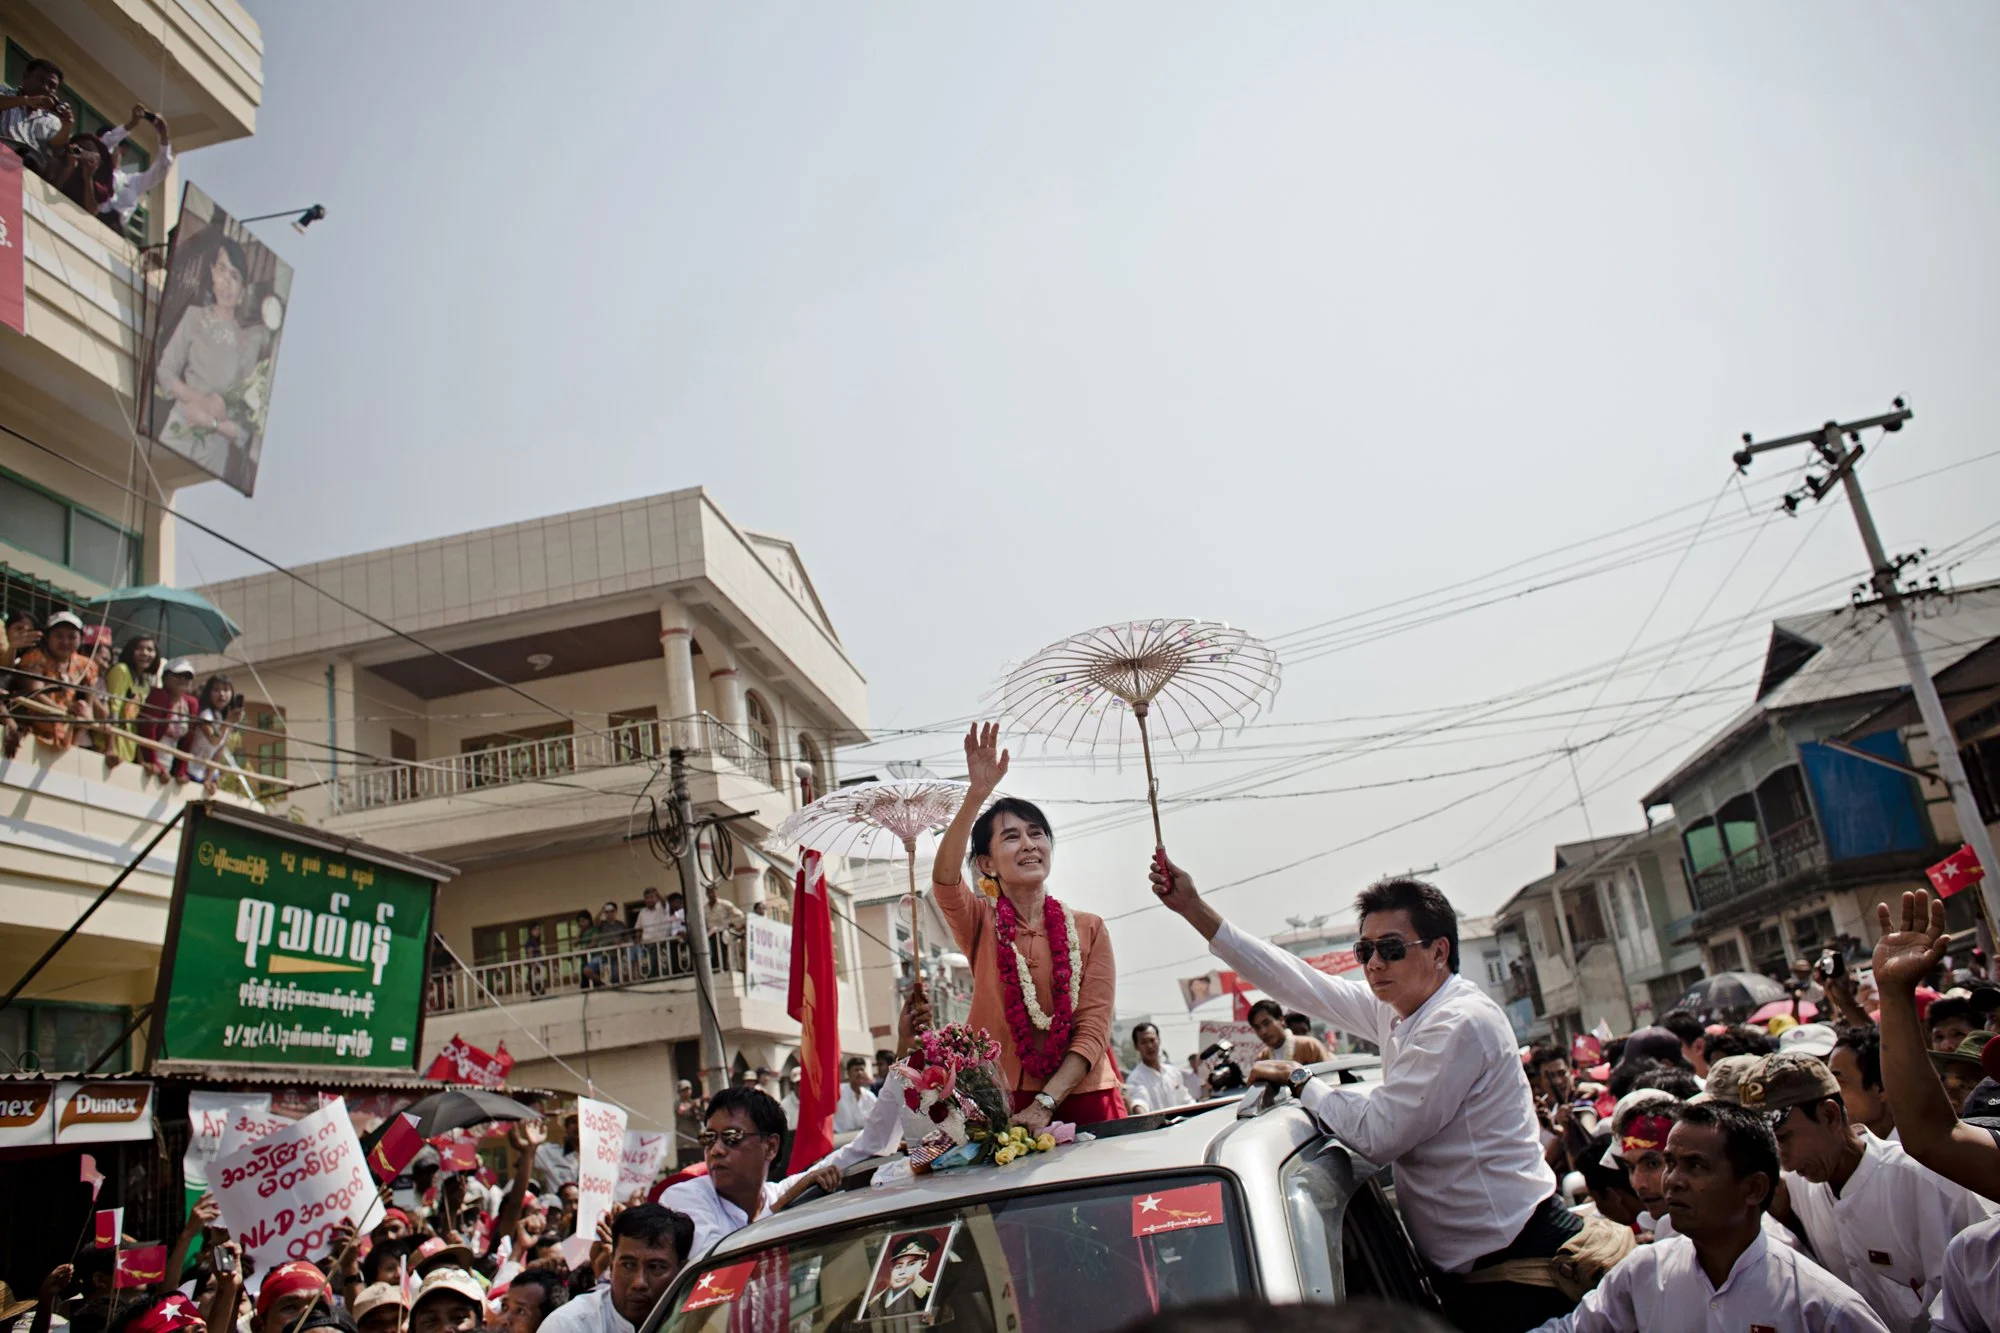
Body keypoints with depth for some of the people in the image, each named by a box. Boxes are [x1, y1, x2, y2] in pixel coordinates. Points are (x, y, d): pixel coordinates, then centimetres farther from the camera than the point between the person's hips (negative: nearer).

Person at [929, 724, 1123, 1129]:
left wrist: (1044, 1103, -17)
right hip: (1007, 1107, 0)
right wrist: (977, 795, -30)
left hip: (1084, 1101, 1)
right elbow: (944, 879, -19)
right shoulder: (981, 924, 3)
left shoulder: (1089, 929, 3)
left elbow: (1094, 1027, -4)